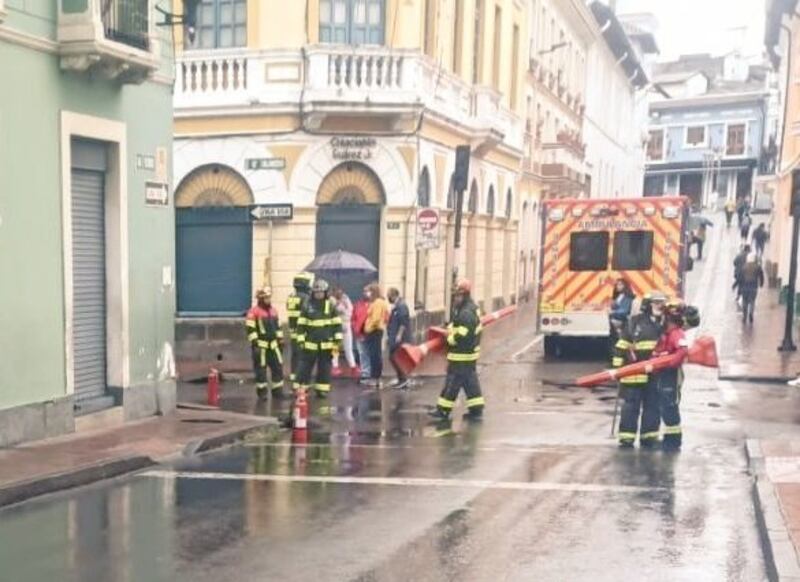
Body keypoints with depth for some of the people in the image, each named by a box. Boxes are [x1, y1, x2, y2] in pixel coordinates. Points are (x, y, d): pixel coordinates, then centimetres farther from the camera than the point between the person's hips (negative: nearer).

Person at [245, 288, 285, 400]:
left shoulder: (274, 311, 15)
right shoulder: (254, 311, -8)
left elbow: (278, 327, 21)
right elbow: (251, 329, -12)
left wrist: (281, 341, 17)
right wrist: (254, 344, -17)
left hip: (273, 344, 6)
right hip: (261, 345, -6)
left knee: (278, 366, 6)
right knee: (261, 369, 0)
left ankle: (277, 390, 16)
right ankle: (261, 392, 9)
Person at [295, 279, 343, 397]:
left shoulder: (331, 305, 1)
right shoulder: (307, 305, -2)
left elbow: (337, 323, 4)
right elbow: (301, 324, 1)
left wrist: (337, 339, 0)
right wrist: (301, 340, -4)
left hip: (327, 344, 1)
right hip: (310, 343, -1)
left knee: (324, 368, 7)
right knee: (305, 367, 1)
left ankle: (322, 389, 16)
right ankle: (301, 389, 9)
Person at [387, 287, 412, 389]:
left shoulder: (401, 306, -17)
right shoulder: (396, 306, 16)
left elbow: (403, 322, -24)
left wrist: (399, 335, -26)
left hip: (399, 338, -11)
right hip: (394, 337, 11)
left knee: (395, 358, -10)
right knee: (393, 357, 13)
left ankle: (403, 378, -4)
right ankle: (401, 378, 20)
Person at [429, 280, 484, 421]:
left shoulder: (466, 313, -22)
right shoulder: (472, 308, 12)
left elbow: (462, 336, -27)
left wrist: (450, 337, -10)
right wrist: (451, 328, 6)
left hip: (461, 355, -10)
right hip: (471, 352, 10)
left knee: (452, 381, -2)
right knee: (470, 381, 13)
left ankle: (443, 410, 5)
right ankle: (476, 409, 16)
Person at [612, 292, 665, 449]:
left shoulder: (665, 322, 9)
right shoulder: (635, 322, -2)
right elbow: (622, 345, -2)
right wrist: (617, 366, -5)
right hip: (634, 372, -4)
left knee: (652, 406, 9)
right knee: (631, 406, 1)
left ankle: (649, 437, 18)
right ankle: (626, 438, 5)